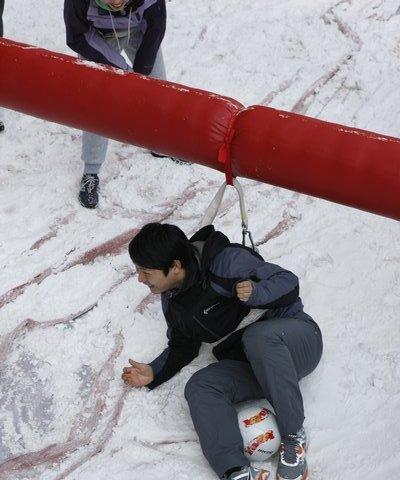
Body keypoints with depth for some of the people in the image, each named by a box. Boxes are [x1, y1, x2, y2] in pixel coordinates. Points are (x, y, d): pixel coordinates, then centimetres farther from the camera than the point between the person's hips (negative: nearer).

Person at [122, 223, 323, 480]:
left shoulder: (226, 262, -16)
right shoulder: (173, 301, 8)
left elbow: (289, 282, -12)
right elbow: (183, 347, 22)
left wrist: (256, 292, -31)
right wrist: (154, 373, 7)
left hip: (297, 336, -6)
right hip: (251, 365, 6)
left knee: (258, 335, -39)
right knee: (199, 387, -21)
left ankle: (294, 438, -28)